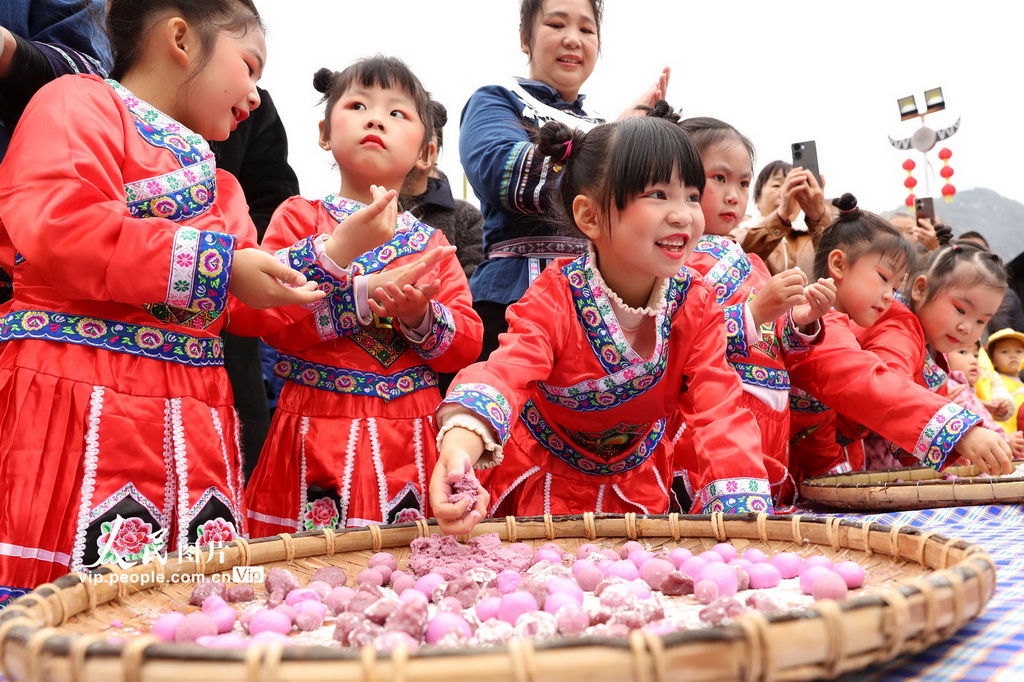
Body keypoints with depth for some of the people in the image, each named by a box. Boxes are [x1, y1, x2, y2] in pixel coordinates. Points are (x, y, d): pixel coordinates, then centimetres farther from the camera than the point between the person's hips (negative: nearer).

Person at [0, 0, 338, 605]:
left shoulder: (218, 185, 26)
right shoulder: (79, 103, 2)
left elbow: (245, 306, 25)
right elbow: (54, 229, -17)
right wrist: (216, 266, -15)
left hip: (194, 417, 8)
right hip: (83, 395, -7)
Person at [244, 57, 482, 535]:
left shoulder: (432, 244, 13)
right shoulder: (299, 217, 5)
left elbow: (468, 347, 6)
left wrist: (421, 317, -14)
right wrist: (362, 293, -19)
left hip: (411, 441, 3)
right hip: (318, 437, -2)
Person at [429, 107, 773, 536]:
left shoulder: (696, 307, -16)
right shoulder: (554, 298, -26)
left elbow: (720, 410, -22)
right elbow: (507, 371, -43)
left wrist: (743, 510, -38)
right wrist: (460, 443, -66)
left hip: (635, 482, 3)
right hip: (544, 480, -2)